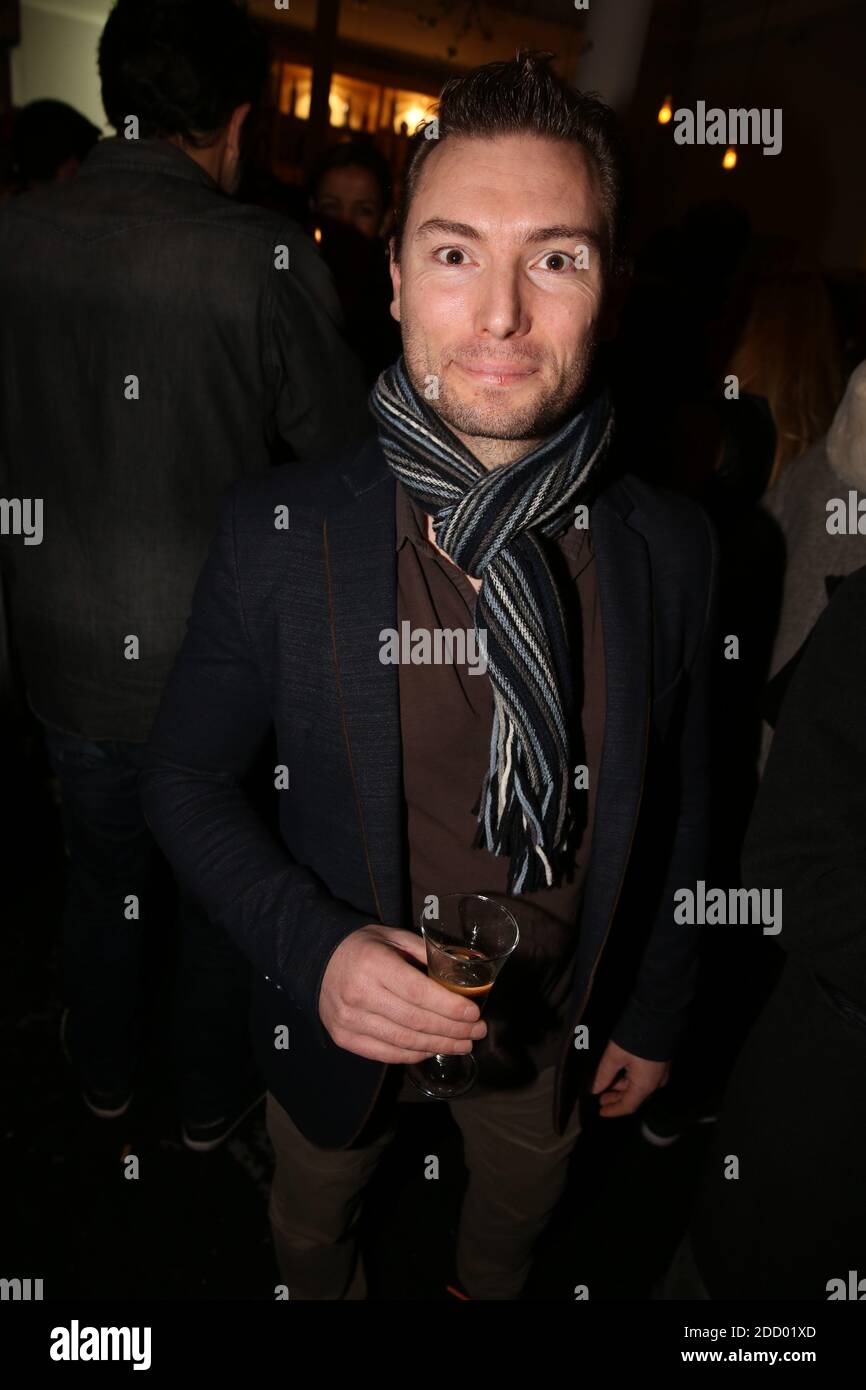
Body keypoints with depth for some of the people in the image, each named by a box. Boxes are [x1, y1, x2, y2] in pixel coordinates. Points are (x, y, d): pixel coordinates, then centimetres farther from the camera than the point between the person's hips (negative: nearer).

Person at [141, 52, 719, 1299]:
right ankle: (326, 1297, 66)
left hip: (551, 1021, 2)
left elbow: (674, 811, -5)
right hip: (341, 1010, -1)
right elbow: (186, 779, -11)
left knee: (516, 1219, 32)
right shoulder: (277, 536, -23)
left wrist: (652, 1013, 5)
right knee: (313, 1225, 29)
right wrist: (312, 947, -26)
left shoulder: (673, 550, -16)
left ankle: (488, 1293, 68)